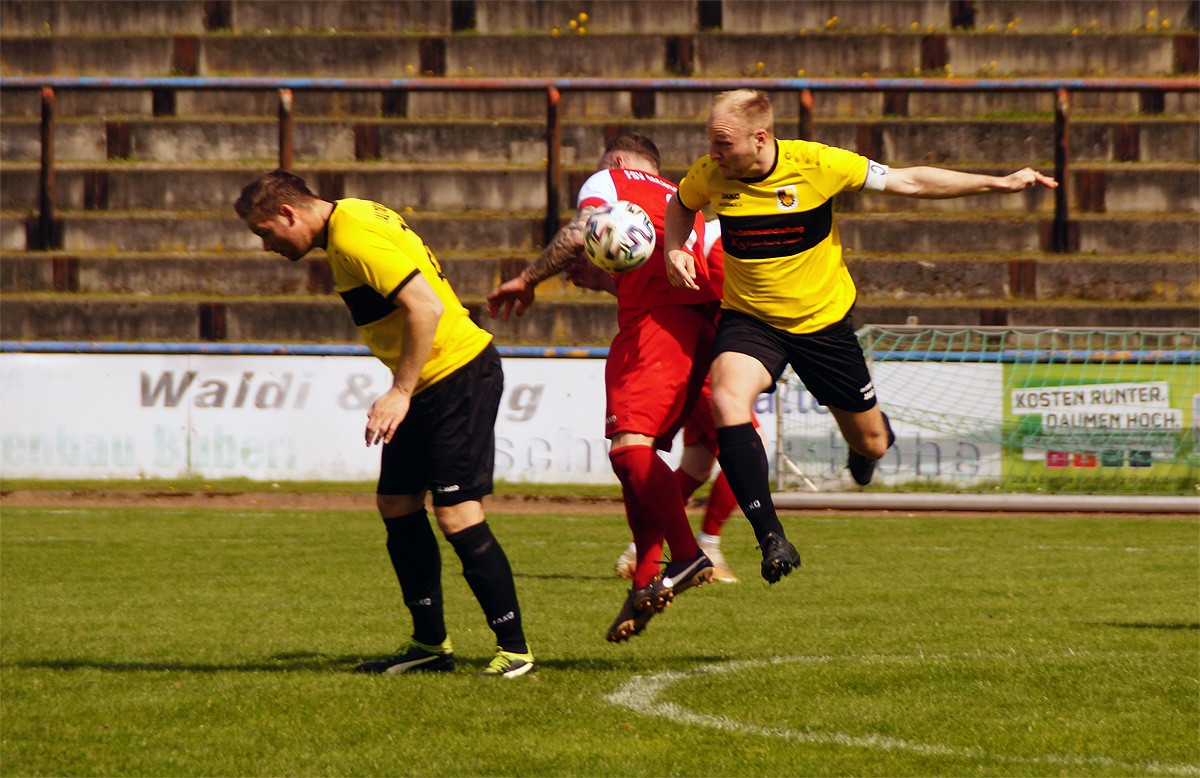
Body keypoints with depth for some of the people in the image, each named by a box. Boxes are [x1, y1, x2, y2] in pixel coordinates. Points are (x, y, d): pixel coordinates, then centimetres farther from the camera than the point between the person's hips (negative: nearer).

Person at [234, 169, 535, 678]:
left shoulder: (356, 240, -19)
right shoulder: (352, 220, 12)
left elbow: (425, 307, -27)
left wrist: (401, 393, -24)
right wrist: (404, 390, 18)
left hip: (459, 377, -11)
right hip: (430, 383, 11)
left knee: (457, 515, -13)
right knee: (396, 505, 11)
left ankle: (514, 649, -7)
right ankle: (430, 644, 18)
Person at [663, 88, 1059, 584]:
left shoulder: (816, 164, -21)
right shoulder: (709, 175, -13)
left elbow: (908, 182, -11)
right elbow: (681, 205, 13)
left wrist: (998, 184, -12)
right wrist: (674, 249, -9)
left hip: (823, 320, -1)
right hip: (749, 320, 1)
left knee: (871, 446, 10)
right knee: (727, 400, -31)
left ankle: (874, 435, 52)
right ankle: (770, 537, -29)